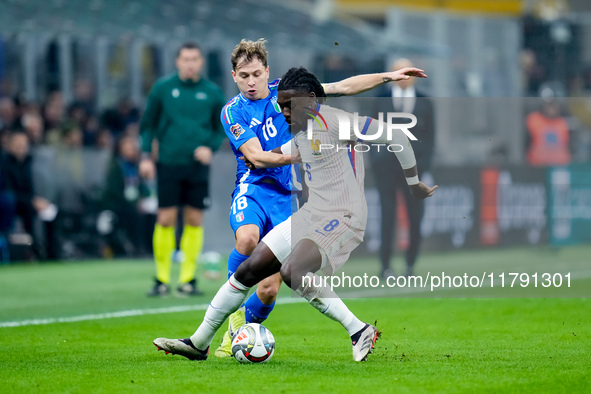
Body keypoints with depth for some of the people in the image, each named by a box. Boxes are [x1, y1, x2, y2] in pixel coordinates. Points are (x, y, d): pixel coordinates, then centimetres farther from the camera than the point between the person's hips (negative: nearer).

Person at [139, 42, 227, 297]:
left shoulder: (212, 93, 4)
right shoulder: (163, 88, 2)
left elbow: (221, 129, 12)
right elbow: (148, 123, 8)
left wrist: (210, 147, -6)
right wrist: (146, 156, 0)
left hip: (198, 165, 1)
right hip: (168, 163, -1)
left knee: (194, 219, 1)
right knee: (165, 219, -5)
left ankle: (187, 278, 8)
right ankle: (162, 280, 3)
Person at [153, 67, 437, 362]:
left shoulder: (334, 121, -16)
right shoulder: (300, 130, 11)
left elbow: (396, 137, -13)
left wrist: (414, 185, -4)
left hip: (342, 219, -9)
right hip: (311, 215, 9)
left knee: (291, 271, -30)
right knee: (249, 270, 5)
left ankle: (359, 331, -21)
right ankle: (199, 343, 15)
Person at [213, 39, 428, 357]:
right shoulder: (233, 112, 0)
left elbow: (342, 88, 10)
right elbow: (256, 156, -11)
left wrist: (389, 77, 4)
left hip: (285, 196, 2)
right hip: (252, 188, -2)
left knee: (269, 290, -7)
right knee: (247, 238, -37)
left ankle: (239, 331, 20)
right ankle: (234, 312, -16)